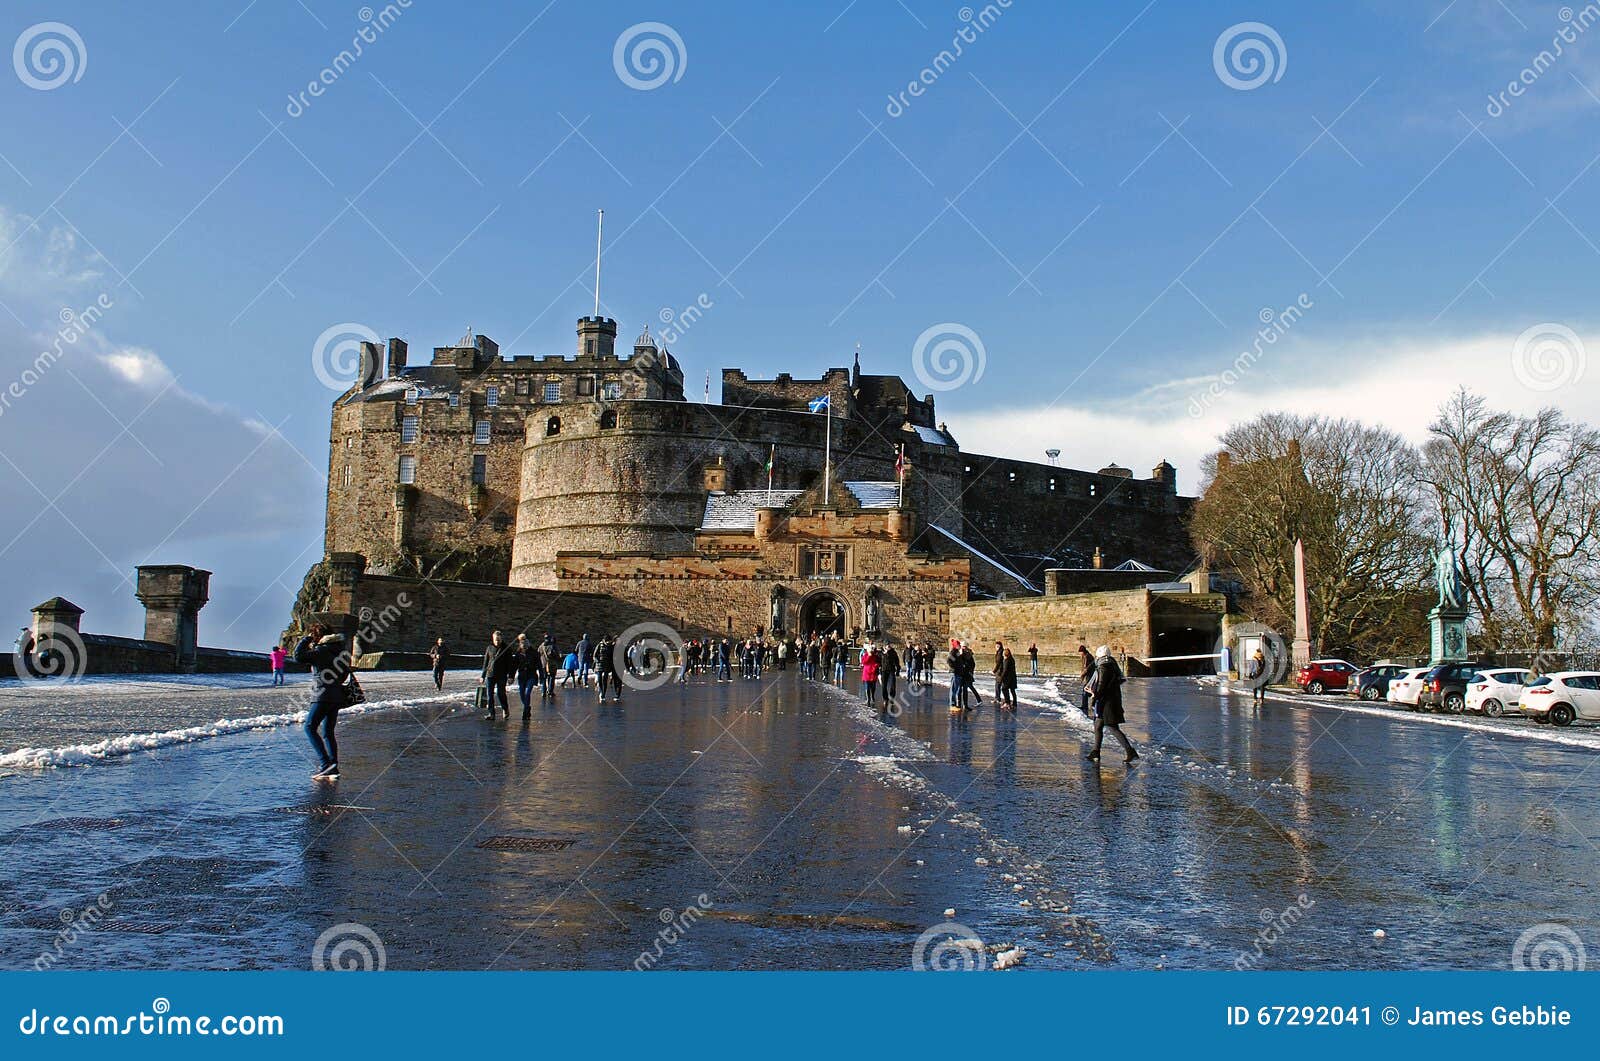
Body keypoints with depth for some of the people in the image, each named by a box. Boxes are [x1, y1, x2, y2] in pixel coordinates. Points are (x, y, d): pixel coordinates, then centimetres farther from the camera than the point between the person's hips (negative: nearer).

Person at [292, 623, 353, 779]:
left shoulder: (321, 650, -11)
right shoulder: (338, 648, 15)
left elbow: (297, 657, -14)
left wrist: (306, 639, -4)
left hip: (323, 696, -9)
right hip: (337, 696, 9)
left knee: (310, 727, -5)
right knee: (327, 733, 11)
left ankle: (326, 763, -16)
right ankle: (333, 770, 6)